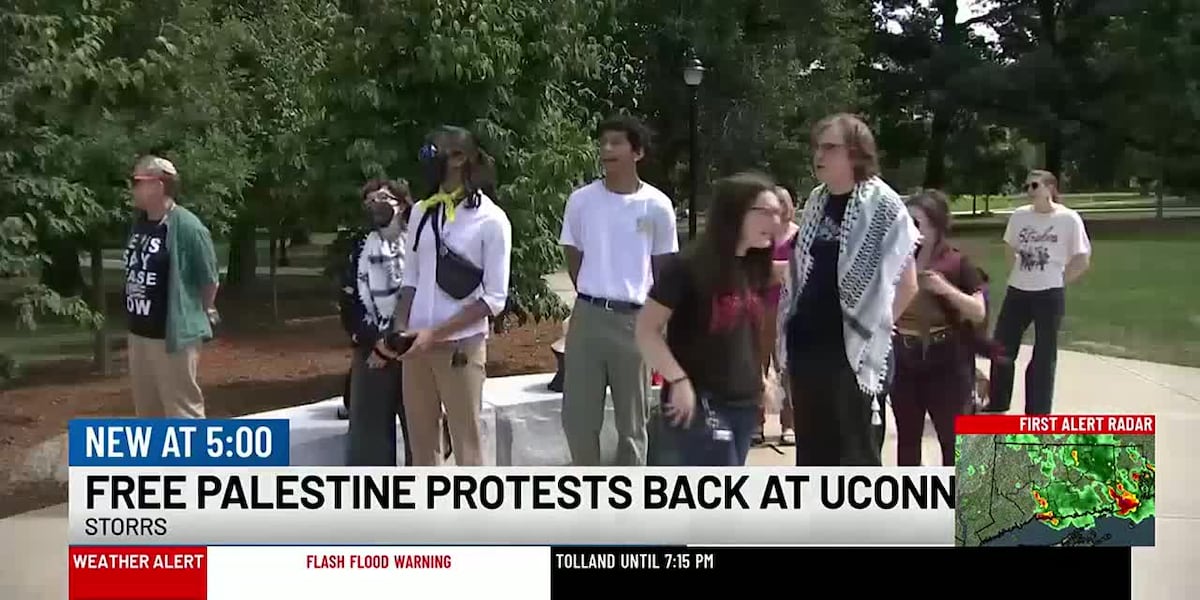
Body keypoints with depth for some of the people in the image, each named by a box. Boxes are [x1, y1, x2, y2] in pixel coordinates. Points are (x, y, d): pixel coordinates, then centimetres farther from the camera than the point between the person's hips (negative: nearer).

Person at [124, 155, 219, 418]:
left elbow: (210, 279, -12)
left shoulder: (187, 227, -18)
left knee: (183, 413, -2)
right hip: (139, 333, 9)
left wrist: (202, 314, 2)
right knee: (147, 410, 19)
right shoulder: (140, 222, 6)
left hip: (173, 335, -9)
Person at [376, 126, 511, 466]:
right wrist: (398, 332, -1)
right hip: (417, 345, 5)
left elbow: (494, 298, -8)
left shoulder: (490, 219, -7)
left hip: (461, 345, -5)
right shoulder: (421, 212, 8)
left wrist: (435, 333, -14)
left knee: (466, 445, 1)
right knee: (422, 444, 10)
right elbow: (411, 281, 15)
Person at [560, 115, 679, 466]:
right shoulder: (581, 200, 1)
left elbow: (663, 267, 8)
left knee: (632, 418, 8)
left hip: (635, 319, -1)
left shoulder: (656, 205, -2)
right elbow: (573, 258, 11)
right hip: (588, 316, 1)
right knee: (578, 415, 5)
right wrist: (593, 300, 8)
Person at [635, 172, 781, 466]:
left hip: (743, 403, 7)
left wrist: (759, 378, 14)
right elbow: (646, 329, -14)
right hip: (700, 402, -7)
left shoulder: (754, 267, 8)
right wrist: (679, 380, -20)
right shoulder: (690, 267, -14)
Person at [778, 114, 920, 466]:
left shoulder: (881, 205, -10)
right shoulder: (816, 202, 9)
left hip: (853, 351, -6)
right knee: (812, 453, 14)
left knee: (858, 457, 2)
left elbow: (907, 284, -6)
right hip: (806, 346, 6)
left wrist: (874, 328, -1)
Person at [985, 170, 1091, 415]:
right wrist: (1022, 273, 8)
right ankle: (996, 404, 26)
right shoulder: (1019, 215, 2)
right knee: (1001, 347, 9)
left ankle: (1038, 415, 15)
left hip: (1049, 295, -4)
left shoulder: (1068, 219, -9)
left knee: (1044, 355, 6)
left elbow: (1083, 261, -5)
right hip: (1017, 291, 4)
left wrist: (1058, 281, -5)